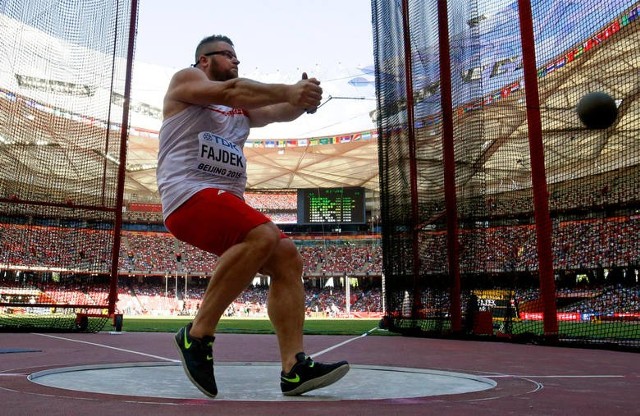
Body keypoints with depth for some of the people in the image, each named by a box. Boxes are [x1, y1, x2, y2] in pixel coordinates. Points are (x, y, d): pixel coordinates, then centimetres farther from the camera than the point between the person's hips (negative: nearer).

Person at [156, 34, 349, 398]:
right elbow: (229, 91, -12)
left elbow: (277, 113, 9)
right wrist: (288, 90, -21)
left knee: (287, 257, -11)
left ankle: (294, 367, -16)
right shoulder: (185, 80, 8)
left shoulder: (240, 108, 27)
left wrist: (301, 100, -13)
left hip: (229, 202, 7)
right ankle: (198, 334, -18)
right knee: (263, 236, -30)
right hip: (189, 195, -7)